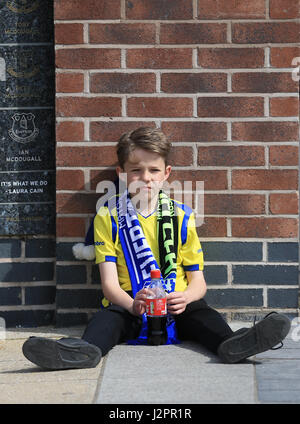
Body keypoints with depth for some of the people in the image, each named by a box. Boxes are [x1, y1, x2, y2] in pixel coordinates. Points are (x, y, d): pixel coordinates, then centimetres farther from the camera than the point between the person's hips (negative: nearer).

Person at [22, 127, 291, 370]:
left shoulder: (181, 217, 11)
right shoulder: (108, 217, 7)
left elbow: (198, 280, 8)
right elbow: (109, 282, -3)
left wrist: (185, 297, -18)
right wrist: (132, 304, -26)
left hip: (177, 309, 1)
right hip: (128, 308, -1)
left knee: (202, 313, -30)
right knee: (108, 317, -32)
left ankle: (230, 344, -58)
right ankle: (85, 350, -61)